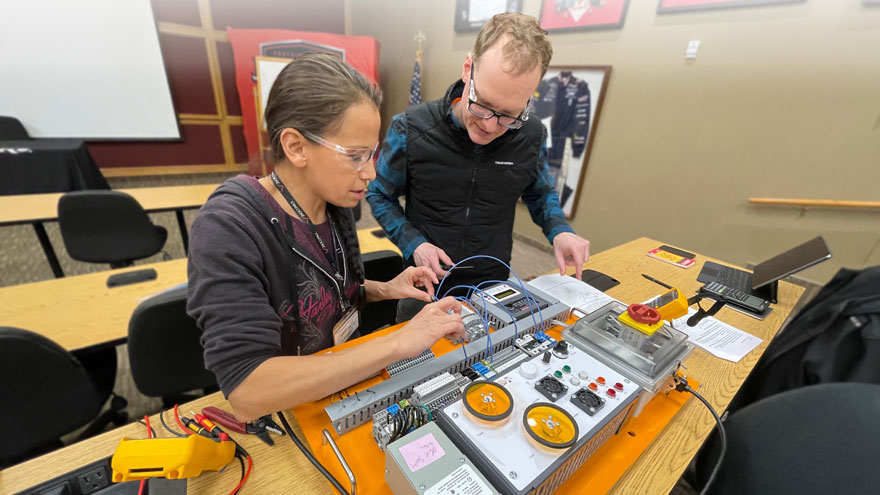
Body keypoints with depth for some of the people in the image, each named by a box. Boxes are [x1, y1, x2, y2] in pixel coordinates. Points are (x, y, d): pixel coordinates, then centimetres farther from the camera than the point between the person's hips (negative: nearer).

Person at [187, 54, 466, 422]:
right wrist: (399, 343, -31)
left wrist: (384, 290, -6)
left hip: (348, 384, 5)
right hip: (281, 417, -4)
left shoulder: (333, 205, -3)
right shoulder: (228, 228, -23)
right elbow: (246, 394, -30)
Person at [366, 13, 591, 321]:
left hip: (495, 287, 2)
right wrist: (413, 243, -17)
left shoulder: (531, 137, -9)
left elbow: (541, 193, 10)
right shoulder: (410, 130, -17)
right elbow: (380, 195, -3)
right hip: (426, 290, -1)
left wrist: (559, 231, -10)